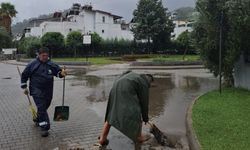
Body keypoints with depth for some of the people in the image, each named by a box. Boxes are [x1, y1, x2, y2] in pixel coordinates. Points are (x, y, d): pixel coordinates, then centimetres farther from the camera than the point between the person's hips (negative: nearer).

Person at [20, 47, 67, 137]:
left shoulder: (51, 65, 3)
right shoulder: (32, 64, -3)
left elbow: (58, 71, 12)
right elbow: (24, 75, 5)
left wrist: (61, 73, -13)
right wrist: (24, 87, 3)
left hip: (48, 91, 4)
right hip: (37, 91, -4)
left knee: (44, 107, 17)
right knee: (41, 108, -12)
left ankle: (37, 120, 43)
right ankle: (44, 127, -9)